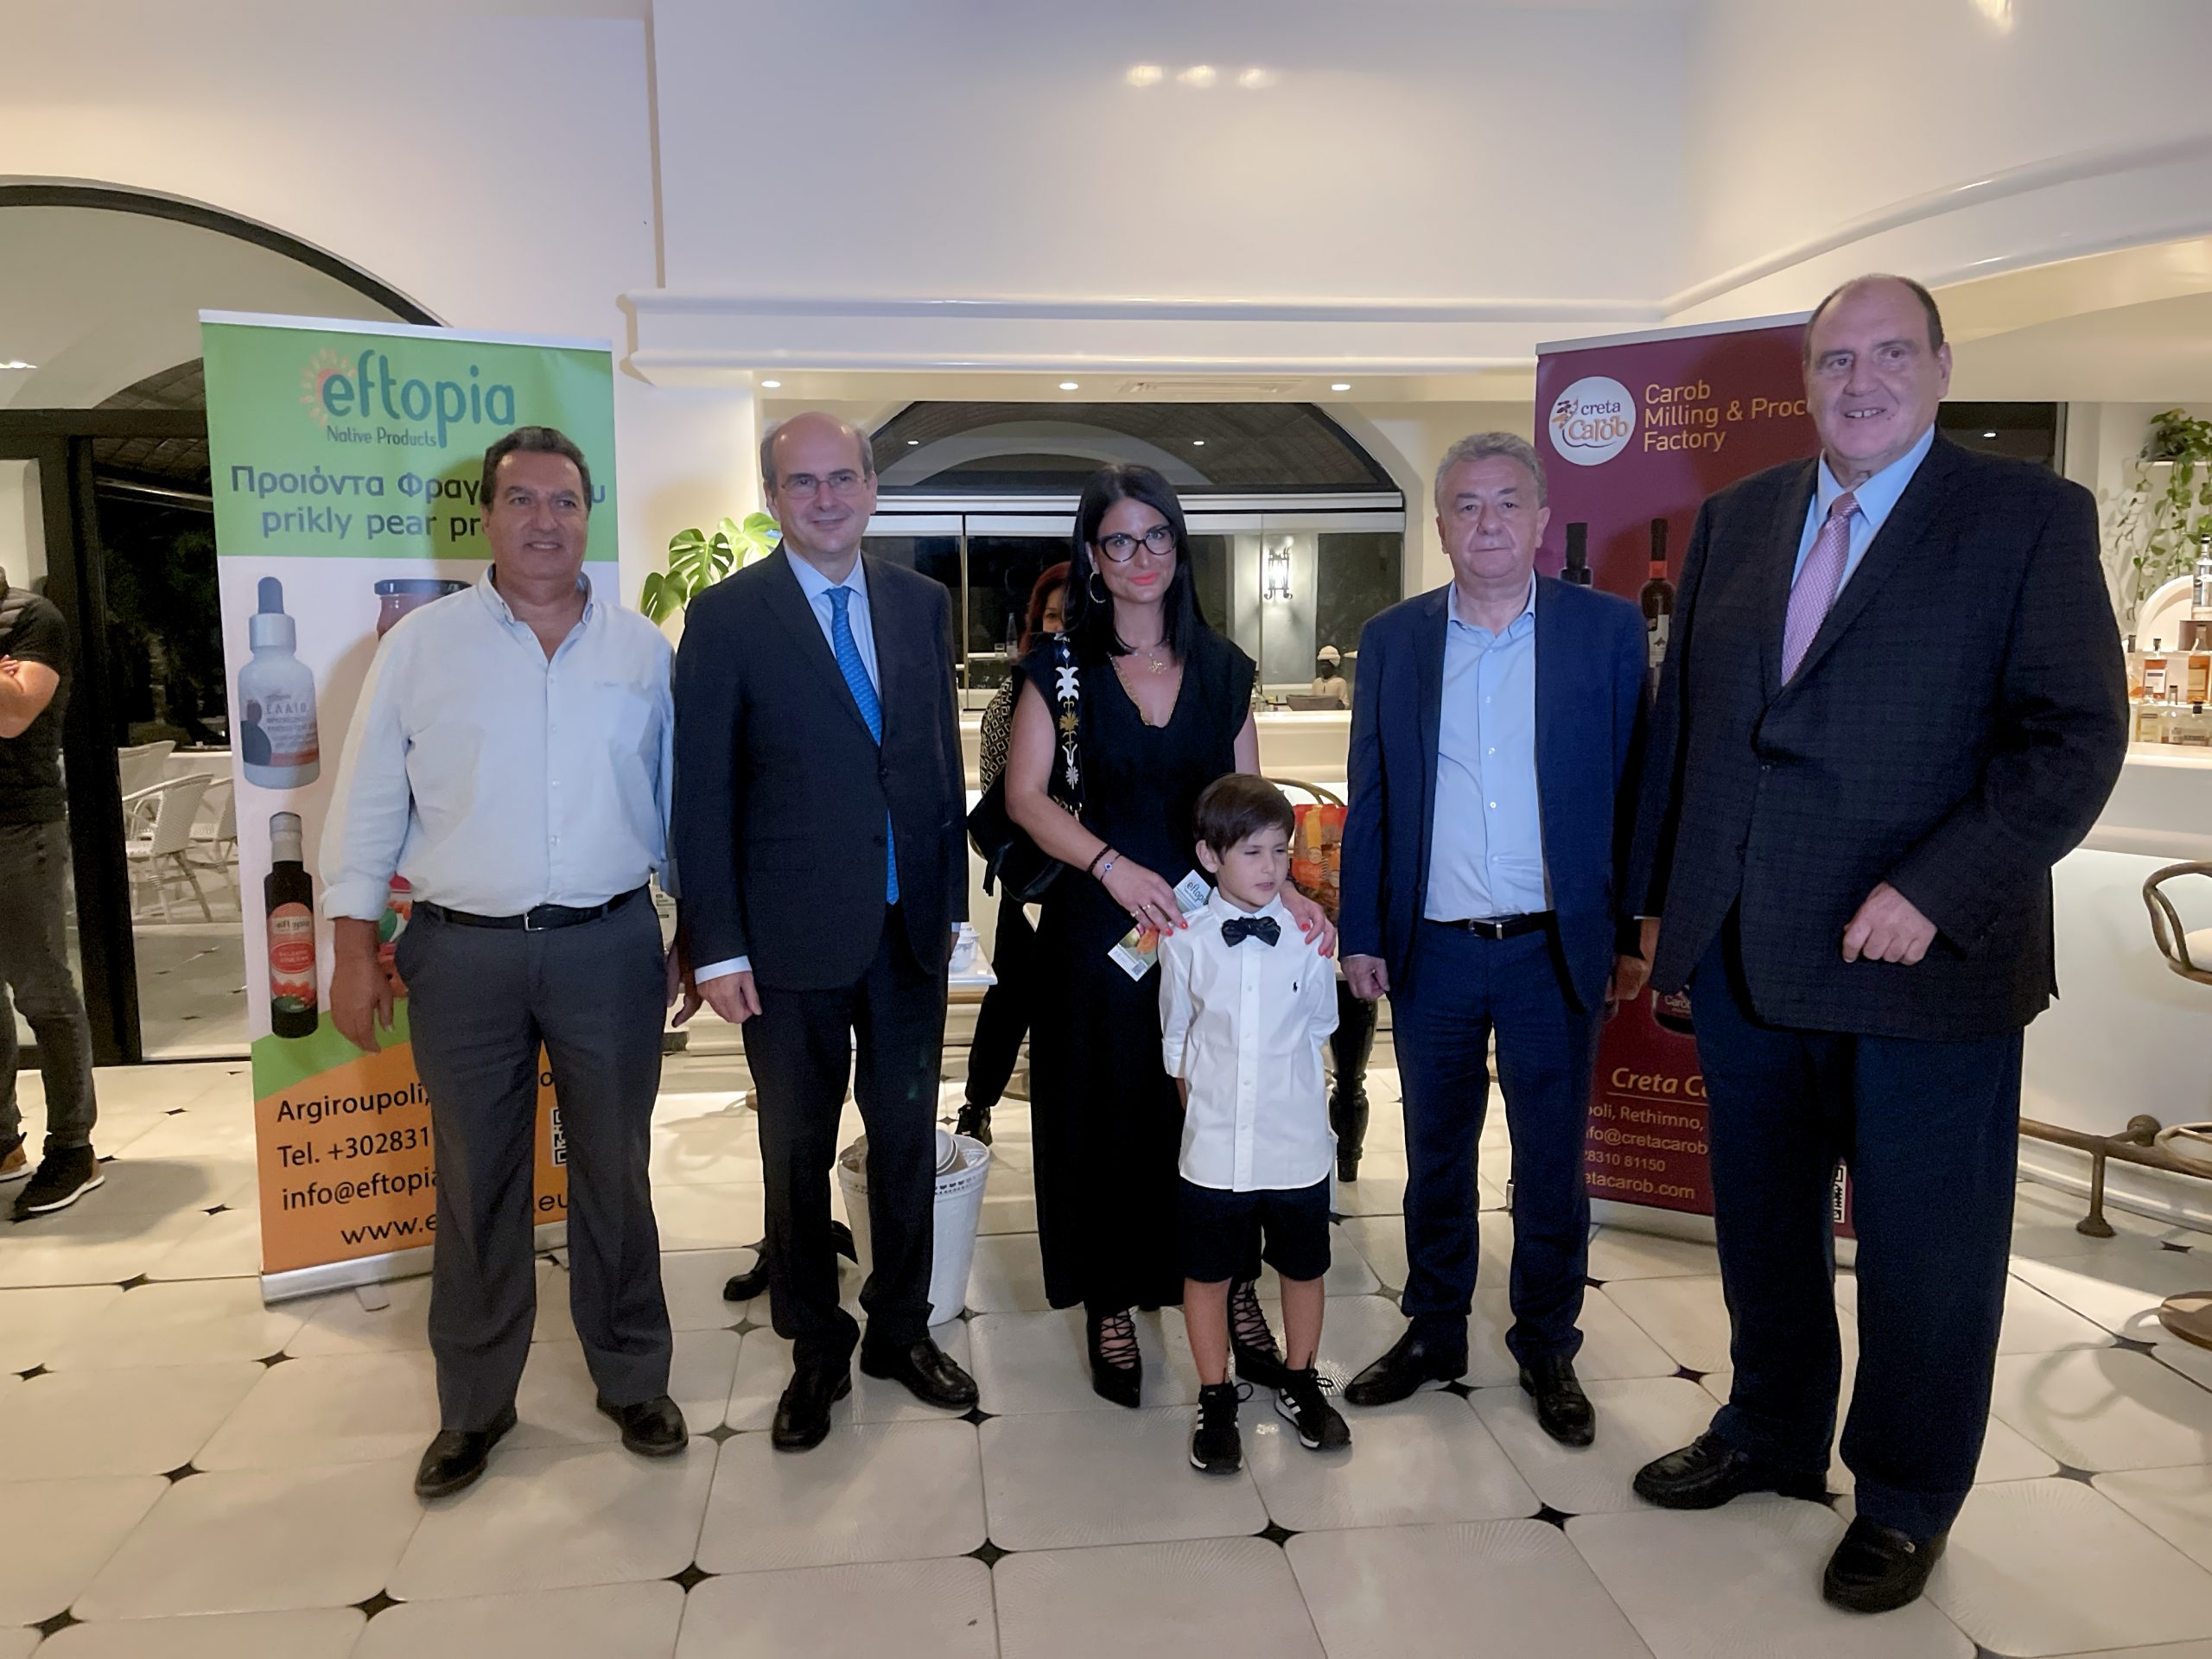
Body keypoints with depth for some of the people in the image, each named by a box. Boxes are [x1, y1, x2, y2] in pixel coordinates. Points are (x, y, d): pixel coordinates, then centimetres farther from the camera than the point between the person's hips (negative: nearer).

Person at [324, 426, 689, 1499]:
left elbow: (677, 797, 9)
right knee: (473, 1185, 11)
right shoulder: (420, 645, 1)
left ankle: (633, 1379, 29)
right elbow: (368, 802, 3)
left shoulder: (641, 649, 4)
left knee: (614, 1175, 12)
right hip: (463, 955, 0)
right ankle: (473, 1404, 28)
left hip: (609, 946, 1)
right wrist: (354, 949, -1)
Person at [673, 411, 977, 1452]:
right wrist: (716, 947, -10)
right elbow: (702, 792, -7)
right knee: (798, 1152, 11)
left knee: (908, 1137, 14)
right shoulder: (728, 615, -6)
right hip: (792, 936, -3)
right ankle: (816, 1351, 30)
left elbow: (943, 758, 10)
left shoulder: (921, 605, 7)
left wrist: (952, 898, 7)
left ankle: (901, 1329, 34)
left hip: (910, 928, 4)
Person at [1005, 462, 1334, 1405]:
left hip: (1210, 922, 2)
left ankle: (1233, 1292, 24)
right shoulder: (1061, 670, 0)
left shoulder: (1223, 671, 7)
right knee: (1106, 1117, 6)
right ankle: (1111, 1304, 23)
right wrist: (1113, 866, -22)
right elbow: (1024, 797, -8)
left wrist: (1286, 892, -10)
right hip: (1098, 928, -2)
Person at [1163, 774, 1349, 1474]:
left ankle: (1299, 1385, 38)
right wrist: (1202, 1104, 5)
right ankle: (1215, 1402, 29)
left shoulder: (1308, 939, -6)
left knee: (1303, 1267, 16)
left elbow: (1320, 1026, 7)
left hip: (1297, 1146, 1)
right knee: (1206, 1273, 11)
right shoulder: (1184, 942, -7)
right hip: (1213, 1148, -1)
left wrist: (1283, 1093, 8)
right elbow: (1175, 1042, 5)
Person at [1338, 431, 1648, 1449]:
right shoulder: (1392, 641, 4)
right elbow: (1369, 801, 6)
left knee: (1552, 1164, 10)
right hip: (1430, 950, 2)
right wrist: (1361, 933, 3)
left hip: (1555, 948, -1)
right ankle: (1432, 1333, 32)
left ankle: (1546, 1349, 28)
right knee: (1435, 1155, 15)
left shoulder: (1608, 631, -1)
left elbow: (1634, 789, 0)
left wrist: (1632, 935, -3)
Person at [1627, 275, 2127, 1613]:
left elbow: (2076, 733, -10)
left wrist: (1934, 893, -20)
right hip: (1744, 955, 5)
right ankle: (1771, 1436, 39)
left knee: (1925, 1248, 10)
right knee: (1762, 1223, 18)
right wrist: (1667, 901, 9)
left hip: (1925, 958, -4)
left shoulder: (2031, 515, -4)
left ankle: (1908, 1500, 31)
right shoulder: (1737, 519, 11)